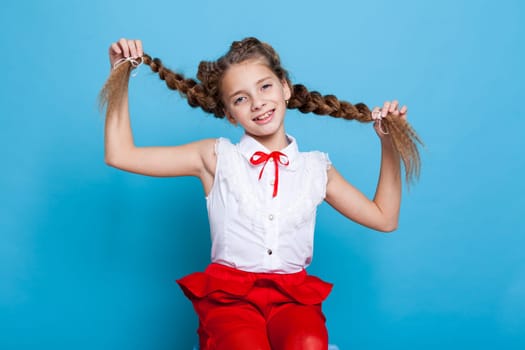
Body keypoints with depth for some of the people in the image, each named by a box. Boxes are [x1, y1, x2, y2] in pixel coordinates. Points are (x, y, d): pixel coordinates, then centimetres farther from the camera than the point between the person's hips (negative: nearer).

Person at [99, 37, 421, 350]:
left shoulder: (316, 167, 12)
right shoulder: (216, 158, 6)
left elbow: (384, 219, 17)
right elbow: (120, 155, 3)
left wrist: (390, 145, 10)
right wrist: (122, 74, 1)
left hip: (295, 294, 2)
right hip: (229, 292, -1)